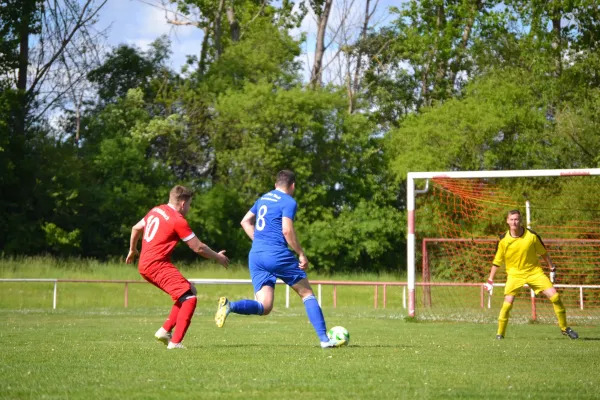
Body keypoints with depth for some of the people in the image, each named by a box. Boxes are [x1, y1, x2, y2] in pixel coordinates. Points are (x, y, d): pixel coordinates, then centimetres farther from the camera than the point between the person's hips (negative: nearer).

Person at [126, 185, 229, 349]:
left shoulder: (156, 211, 15)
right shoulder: (178, 220, -11)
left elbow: (136, 228, 28)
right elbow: (198, 248, -7)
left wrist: (132, 250, 43)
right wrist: (217, 257, 9)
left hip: (145, 264, 10)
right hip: (157, 264, -10)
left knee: (189, 289, 18)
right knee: (189, 298, -12)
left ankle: (165, 330, 15)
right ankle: (175, 342, -18)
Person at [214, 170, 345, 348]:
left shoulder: (263, 198, 19)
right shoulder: (289, 202, -3)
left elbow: (245, 222, 25)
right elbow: (287, 230, -14)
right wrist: (301, 253, -7)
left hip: (255, 256, 6)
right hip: (278, 255, -6)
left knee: (264, 307, 1)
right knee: (307, 294, 9)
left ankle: (230, 306, -26)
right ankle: (324, 339, 5)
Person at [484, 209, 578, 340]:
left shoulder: (532, 236, -11)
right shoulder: (503, 240, -10)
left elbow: (543, 253, 6)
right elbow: (497, 261, 1)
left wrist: (552, 268, 9)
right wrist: (490, 280, 2)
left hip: (534, 271, 1)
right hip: (514, 274, -1)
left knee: (555, 296, -8)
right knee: (507, 303, -16)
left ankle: (565, 328, 7)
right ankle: (500, 333, 3)